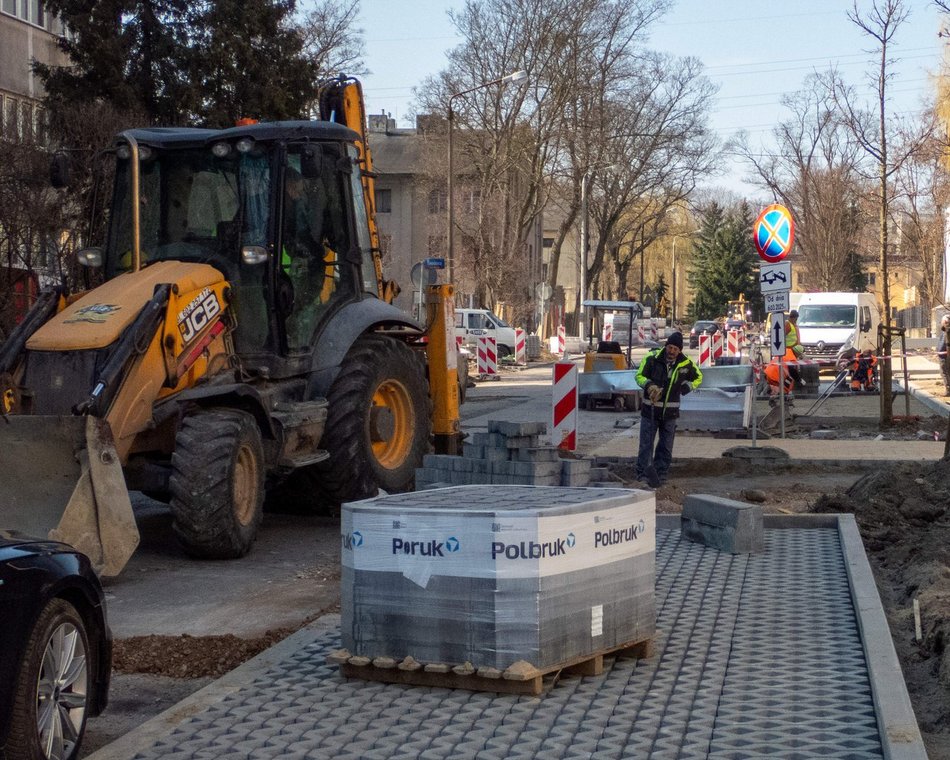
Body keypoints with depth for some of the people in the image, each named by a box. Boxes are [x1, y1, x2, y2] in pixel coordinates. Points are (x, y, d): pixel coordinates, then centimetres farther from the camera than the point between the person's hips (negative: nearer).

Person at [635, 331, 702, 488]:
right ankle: (643, 474, -6)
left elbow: (698, 377, 18)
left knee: (666, 447, 7)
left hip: (670, 412, 3)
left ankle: (661, 475, 13)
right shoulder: (652, 358, -7)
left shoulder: (686, 363, 0)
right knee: (646, 444, -6)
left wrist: (685, 388, 2)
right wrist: (649, 386, -22)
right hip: (650, 409, -3)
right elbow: (639, 376, -2)